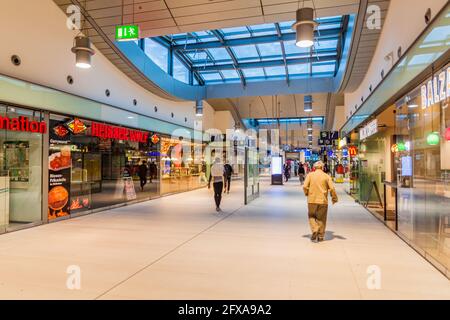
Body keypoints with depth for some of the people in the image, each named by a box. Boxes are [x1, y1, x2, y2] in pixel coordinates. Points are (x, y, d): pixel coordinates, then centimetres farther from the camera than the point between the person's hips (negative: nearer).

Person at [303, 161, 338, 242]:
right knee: (321, 218, 11)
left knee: (312, 216, 15)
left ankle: (314, 230, -6)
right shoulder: (327, 176, 1)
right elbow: (332, 188, -4)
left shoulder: (310, 175, 1)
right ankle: (320, 236, 16)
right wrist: (334, 198, 9)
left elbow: (305, 186, -6)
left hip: (312, 200, 0)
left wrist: (307, 194, 12)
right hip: (323, 200, 0)